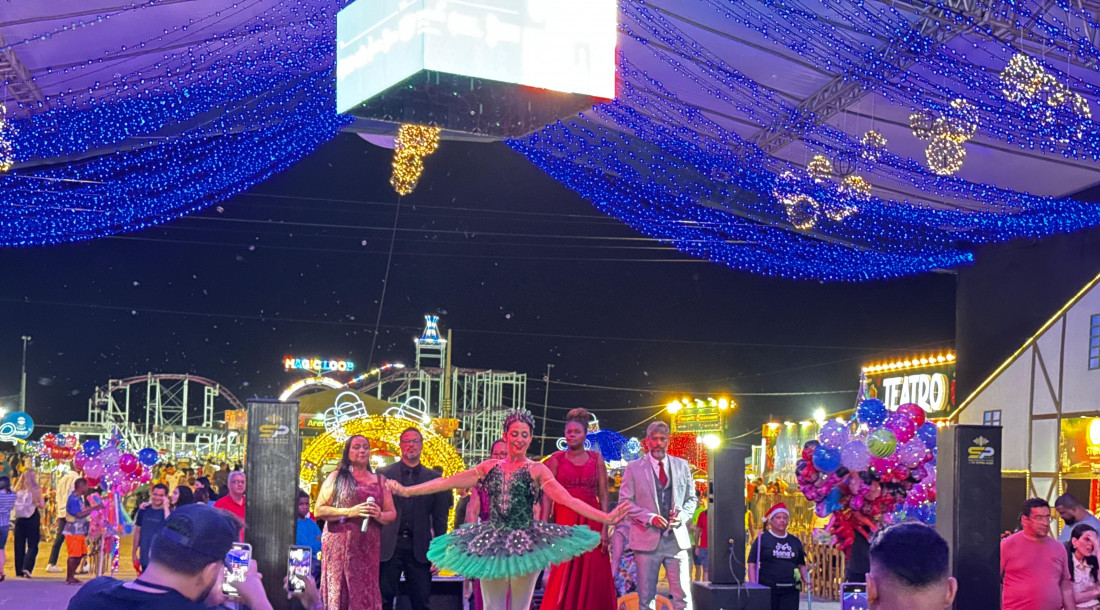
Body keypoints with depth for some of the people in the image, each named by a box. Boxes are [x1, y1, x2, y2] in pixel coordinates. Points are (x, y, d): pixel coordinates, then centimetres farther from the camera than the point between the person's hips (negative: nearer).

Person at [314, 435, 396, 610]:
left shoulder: (380, 480, 17)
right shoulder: (337, 477, 7)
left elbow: (392, 513, 15)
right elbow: (319, 510, -1)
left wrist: (379, 515, -7)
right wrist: (350, 512, -12)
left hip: (369, 547, 3)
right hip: (340, 545, -3)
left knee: (366, 596, -3)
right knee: (340, 595, -8)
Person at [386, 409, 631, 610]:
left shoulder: (537, 470, -2)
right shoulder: (490, 467, 7)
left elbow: (568, 500, -9)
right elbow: (447, 482, 7)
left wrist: (606, 517, -20)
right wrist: (406, 491, 5)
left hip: (525, 545, -3)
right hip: (492, 543, 3)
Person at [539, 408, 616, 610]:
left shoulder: (596, 459, 8)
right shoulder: (556, 459, 5)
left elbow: (603, 495, 4)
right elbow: (547, 495, -1)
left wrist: (604, 527, -5)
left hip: (591, 522, 1)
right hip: (564, 520, -1)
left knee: (593, 579, 1)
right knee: (563, 577, -5)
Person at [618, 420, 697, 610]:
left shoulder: (682, 466, 12)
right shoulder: (634, 468, 3)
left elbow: (691, 498, 17)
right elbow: (625, 501, 0)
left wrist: (682, 515, -4)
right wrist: (650, 518, -14)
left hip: (677, 537, 2)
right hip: (646, 538, -2)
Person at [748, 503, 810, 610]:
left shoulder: (795, 541, 15)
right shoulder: (762, 539, 2)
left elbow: (801, 565, 23)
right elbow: (752, 564, -2)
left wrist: (805, 579, 5)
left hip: (790, 590, 3)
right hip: (767, 589, -3)